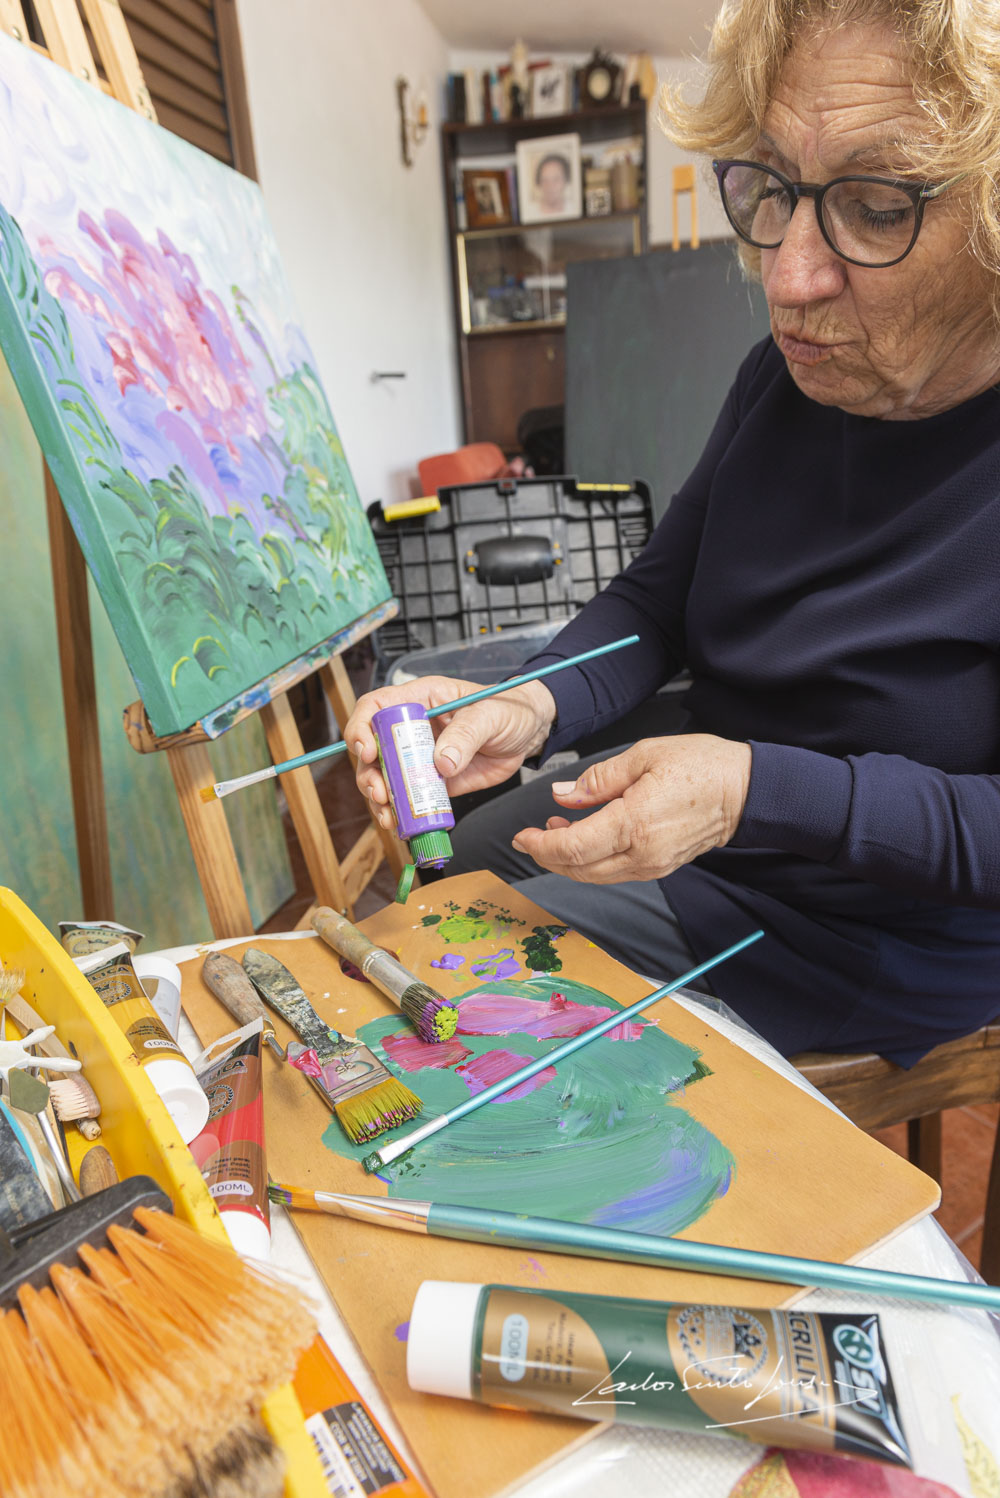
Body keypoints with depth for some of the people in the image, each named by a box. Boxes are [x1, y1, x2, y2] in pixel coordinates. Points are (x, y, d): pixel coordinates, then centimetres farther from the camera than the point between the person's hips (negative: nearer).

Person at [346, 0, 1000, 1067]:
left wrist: (754, 790, -32)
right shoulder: (788, 376, -5)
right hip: (691, 820, 6)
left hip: (866, 959, -5)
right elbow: (657, 599, -2)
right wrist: (530, 710, -20)